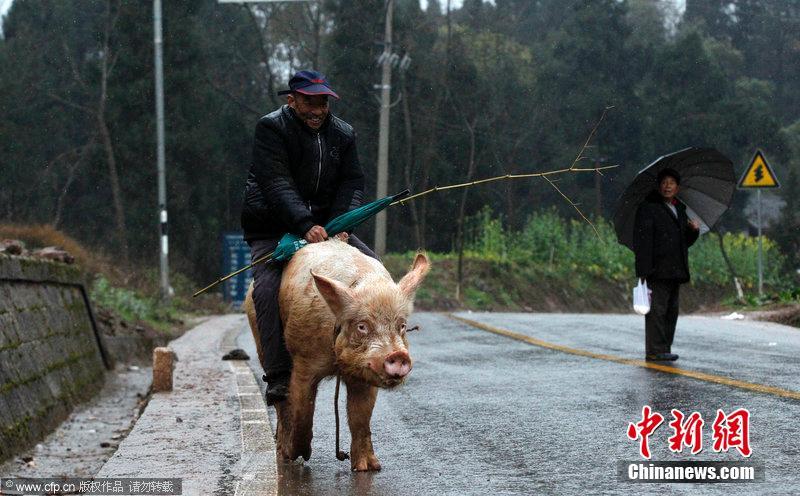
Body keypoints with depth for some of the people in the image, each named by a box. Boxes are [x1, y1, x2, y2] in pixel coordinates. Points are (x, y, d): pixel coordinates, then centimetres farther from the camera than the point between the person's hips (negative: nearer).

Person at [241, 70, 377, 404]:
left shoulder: (342, 134, 6)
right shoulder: (271, 128, -12)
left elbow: (352, 182, -2)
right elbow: (276, 184, -24)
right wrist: (306, 225, -37)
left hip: (325, 226, 5)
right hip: (272, 229, -5)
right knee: (268, 287, -27)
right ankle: (278, 376, -29)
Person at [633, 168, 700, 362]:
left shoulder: (680, 210, 21)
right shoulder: (648, 208, -4)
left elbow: (686, 241, 26)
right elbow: (642, 240, -11)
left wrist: (694, 230, 3)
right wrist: (644, 270, -20)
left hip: (675, 272, 8)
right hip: (658, 271, -8)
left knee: (671, 310, 10)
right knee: (657, 310, -11)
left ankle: (664, 349, 16)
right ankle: (654, 351, -12)